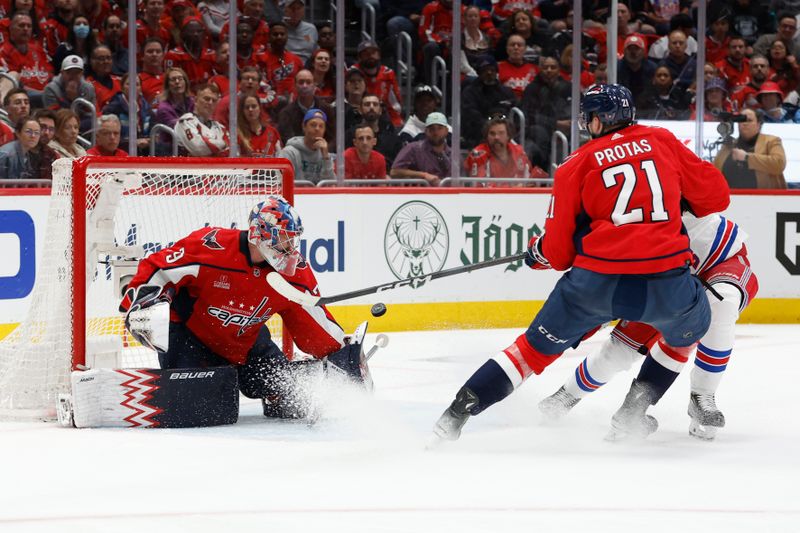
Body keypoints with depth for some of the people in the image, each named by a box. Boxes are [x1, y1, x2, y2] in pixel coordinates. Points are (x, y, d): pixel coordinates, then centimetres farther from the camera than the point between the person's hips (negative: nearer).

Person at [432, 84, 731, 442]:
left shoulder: (577, 164, 7)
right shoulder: (664, 142, 11)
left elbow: (558, 251, 8)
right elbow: (715, 196, 15)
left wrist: (536, 251, 30)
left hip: (598, 279, 0)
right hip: (666, 282, 0)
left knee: (538, 346, 16)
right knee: (690, 329, 32)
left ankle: (461, 408, 10)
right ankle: (639, 402, 21)